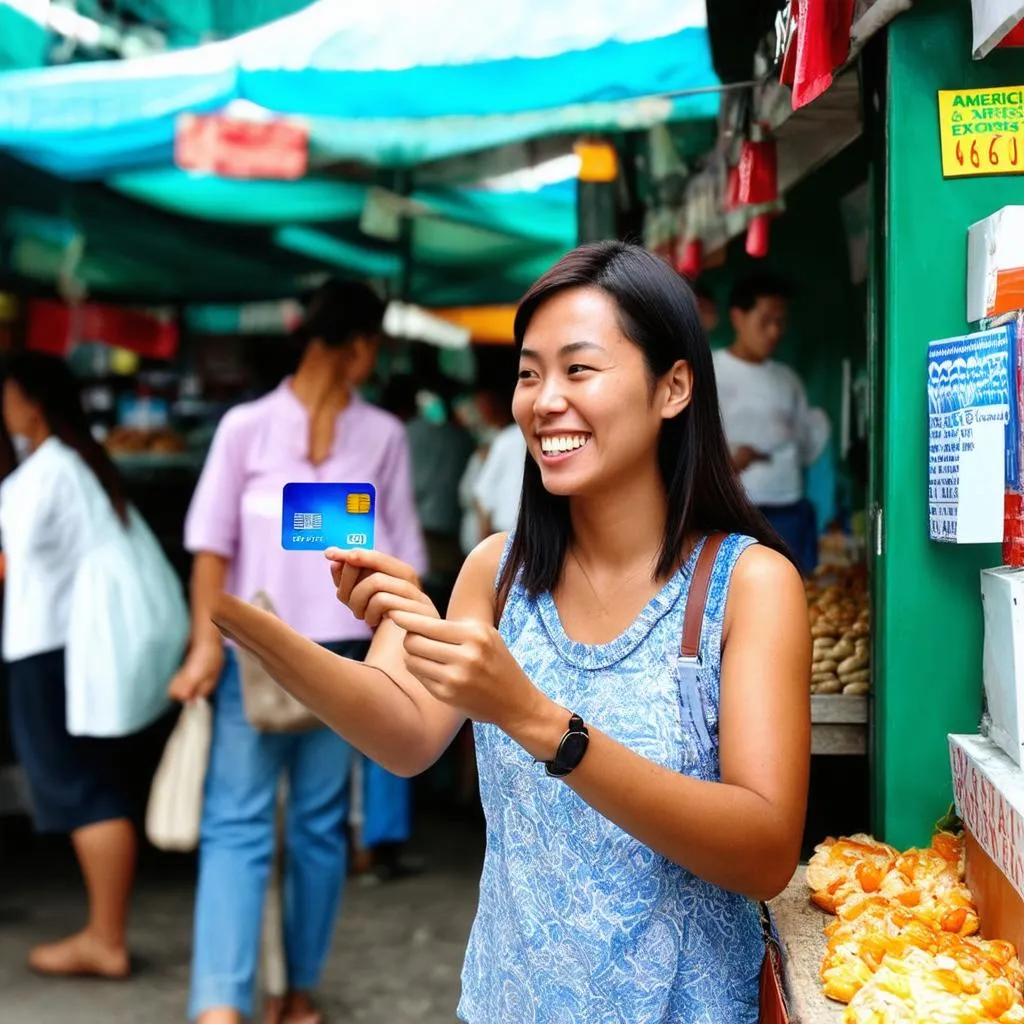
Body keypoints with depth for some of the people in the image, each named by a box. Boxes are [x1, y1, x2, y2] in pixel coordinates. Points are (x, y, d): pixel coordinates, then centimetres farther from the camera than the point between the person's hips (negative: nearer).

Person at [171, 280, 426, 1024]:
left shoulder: (246, 425, -2)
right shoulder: (384, 434, 1)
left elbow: (212, 541, -5)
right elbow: (400, 556, 4)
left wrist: (207, 642, -4)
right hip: (349, 651, 1)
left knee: (236, 826, -2)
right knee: (320, 825, 12)